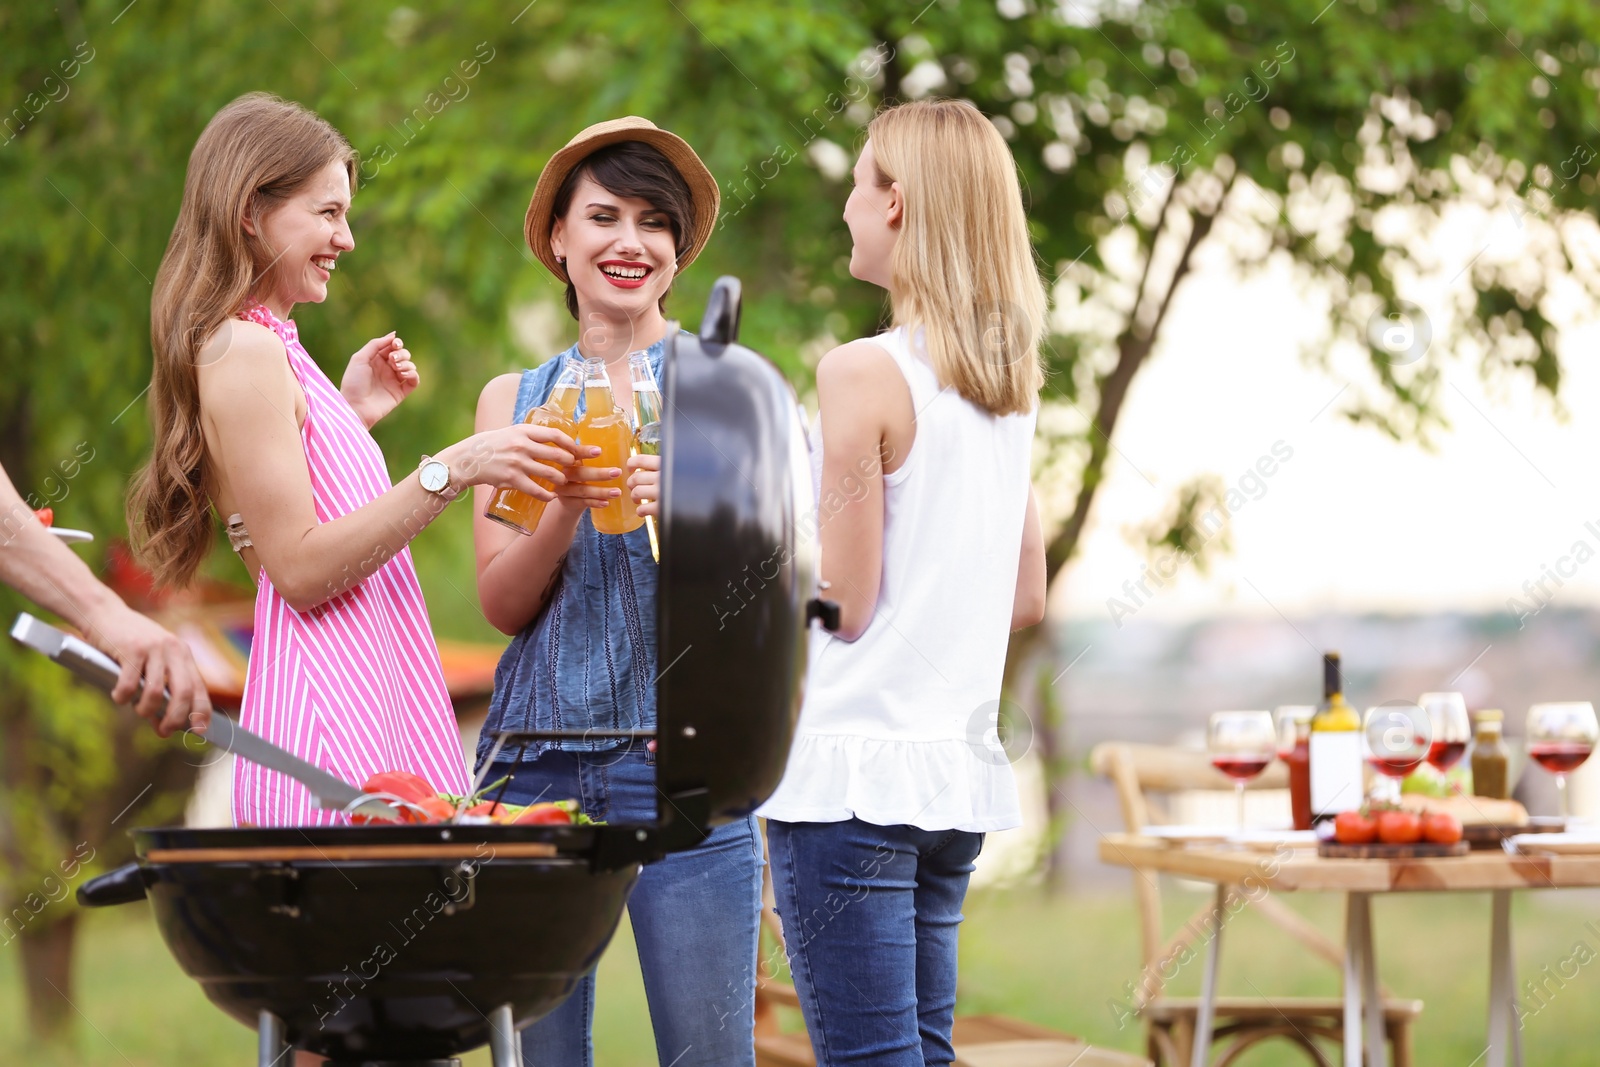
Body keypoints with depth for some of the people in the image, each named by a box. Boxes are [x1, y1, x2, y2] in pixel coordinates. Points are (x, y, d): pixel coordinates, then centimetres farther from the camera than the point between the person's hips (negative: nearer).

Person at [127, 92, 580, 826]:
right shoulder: (242, 348, -11)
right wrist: (451, 470, -19)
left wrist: (352, 415, 20)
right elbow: (298, 568, -17)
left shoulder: (267, 346, 19)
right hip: (328, 708, -10)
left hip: (368, 686, 10)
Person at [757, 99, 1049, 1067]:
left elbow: (842, 603, -11)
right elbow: (1027, 600, 15)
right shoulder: (1009, 381, 11)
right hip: (959, 765, 8)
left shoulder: (864, 374, -12)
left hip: (853, 769, -8)